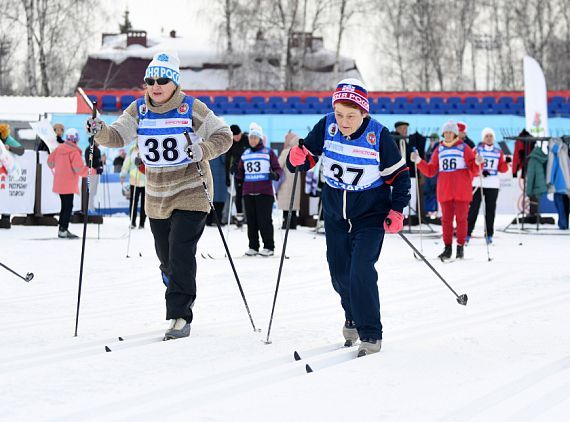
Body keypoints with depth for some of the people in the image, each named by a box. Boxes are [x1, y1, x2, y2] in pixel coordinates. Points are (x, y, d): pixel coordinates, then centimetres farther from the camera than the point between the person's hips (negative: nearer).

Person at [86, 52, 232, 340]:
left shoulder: (191, 108, -9)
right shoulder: (139, 110, 1)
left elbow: (223, 135, -5)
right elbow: (118, 136, -7)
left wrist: (203, 151, -23)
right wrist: (101, 132, -28)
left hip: (190, 193, -5)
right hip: (156, 195, 5)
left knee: (181, 254, -15)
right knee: (166, 259, 14)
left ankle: (180, 316, -11)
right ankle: (184, 297, 39)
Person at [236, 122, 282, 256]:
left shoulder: (268, 152, 2)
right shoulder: (245, 154, 14)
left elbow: (278, 169, 1)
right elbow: (241, 172, 20)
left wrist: (275, 175, -20)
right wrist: (238, 175, -1)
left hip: (265, 192, -4)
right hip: (248, 192, 4)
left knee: (264, 220, -6)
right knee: (251, 221, 5)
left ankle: (269, 247, 2)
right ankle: (253, 246, 13)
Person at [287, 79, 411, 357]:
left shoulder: (378, 135, -18)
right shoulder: (326, 127, -12)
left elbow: (400, 175, -7)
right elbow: (307, 156, -4)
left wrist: (397, 211, -14)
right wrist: (297, 158, -27)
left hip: (370, 216, -4)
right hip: (335, 215, 4)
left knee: (361, 273, -17)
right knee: (340, 274, 13)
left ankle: (371, 336, -7)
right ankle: (353, 318, 41)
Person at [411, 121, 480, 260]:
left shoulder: (463, 148, 3)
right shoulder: (439, 150, 12)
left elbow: (474, 170, -1)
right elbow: (430, 171, 11)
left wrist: (478, 163, -21)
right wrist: (419, 161, 0)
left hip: (462, 191, -3)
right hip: (445, 191, 3)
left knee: (461, 218, 0)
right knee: (446, 219, 2)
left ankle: (460, 247, 7)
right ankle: (447, 248, 6)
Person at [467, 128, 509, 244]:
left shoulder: (498, 151, 10)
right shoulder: (477, 150, 2)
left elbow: (502, 169, 10)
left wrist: (506, 163, -10)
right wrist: (480, 172, -20)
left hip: (493, 185, 3)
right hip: (477, 182, -3)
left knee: (490, 209, 5)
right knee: (473, 209, -3)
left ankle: (489, 235, 12)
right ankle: (467, 234, 1)